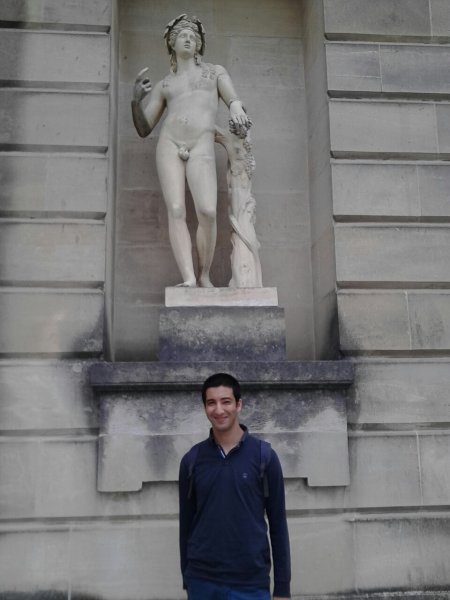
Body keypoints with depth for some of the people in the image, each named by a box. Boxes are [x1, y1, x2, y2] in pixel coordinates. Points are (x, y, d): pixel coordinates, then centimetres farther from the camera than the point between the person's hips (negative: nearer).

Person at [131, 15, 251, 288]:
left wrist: (236, 110, -21)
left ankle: (205, 275, -2)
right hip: (169, 146, 2)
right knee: (177, 212, -17)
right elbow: (143, 130, 20)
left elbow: (234, 100, 5)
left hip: (201, 150, -2)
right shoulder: (162, 86, 26)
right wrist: (137, 98, 2)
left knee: (208, 212, -22)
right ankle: (189, 280, -23)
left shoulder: (216, 71, 23)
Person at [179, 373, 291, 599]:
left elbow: (278, 523, -1)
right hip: (202, 582, 2)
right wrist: (186, 580, 10)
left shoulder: (264, 456, -4)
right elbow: (186, 523, 8)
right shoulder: (192, 459, 2)